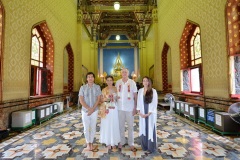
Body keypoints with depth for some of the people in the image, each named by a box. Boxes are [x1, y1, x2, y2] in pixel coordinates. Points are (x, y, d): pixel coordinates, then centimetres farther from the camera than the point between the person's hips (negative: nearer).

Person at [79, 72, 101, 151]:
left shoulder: (97, 87, -2)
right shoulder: (83, 87, -2)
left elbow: (98, 99, -4)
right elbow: (81, 100, -6)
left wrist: (92, 109, -12)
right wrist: (88, 108, -14)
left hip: (94, 110, 0)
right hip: (85, 111, 0)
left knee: (93, 127, 10)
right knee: (86, 128, 10)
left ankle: (91, 142, 29)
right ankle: (88, 143, 29)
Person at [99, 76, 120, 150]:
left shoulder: (116, 89, 2)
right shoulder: (104, 90, 0)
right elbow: (102, 99, 5)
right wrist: (105, 99, -15)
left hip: (114, 109, 1)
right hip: (107, 109, 0)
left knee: (114, 125, 8)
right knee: (107, 126, 5)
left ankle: (114, 142, 26)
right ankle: (108, 142, 23)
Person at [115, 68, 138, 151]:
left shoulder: (132, 82, -4)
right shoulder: (118, 82, 1)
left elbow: (135, 96, -2)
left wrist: (135, 107, -5)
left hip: (130, 108, -1)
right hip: (120, 107, 2)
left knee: (130, 126, 10)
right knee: (121, 125, 13)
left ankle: (131, 143, 26)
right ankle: (121, 142, 31)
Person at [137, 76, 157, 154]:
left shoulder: (153, 91, -7)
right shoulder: (140, 90, 3)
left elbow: (155, 103, -8)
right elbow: (138, 102, 6)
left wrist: (149, 113, -13)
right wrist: (139, 112, -4)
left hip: (151, 114, -3)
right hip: (142, 114, 3)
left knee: (150, 129, 6)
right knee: (143, 129, 10)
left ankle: (150, 148, 20)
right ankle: (144, 146, 28)